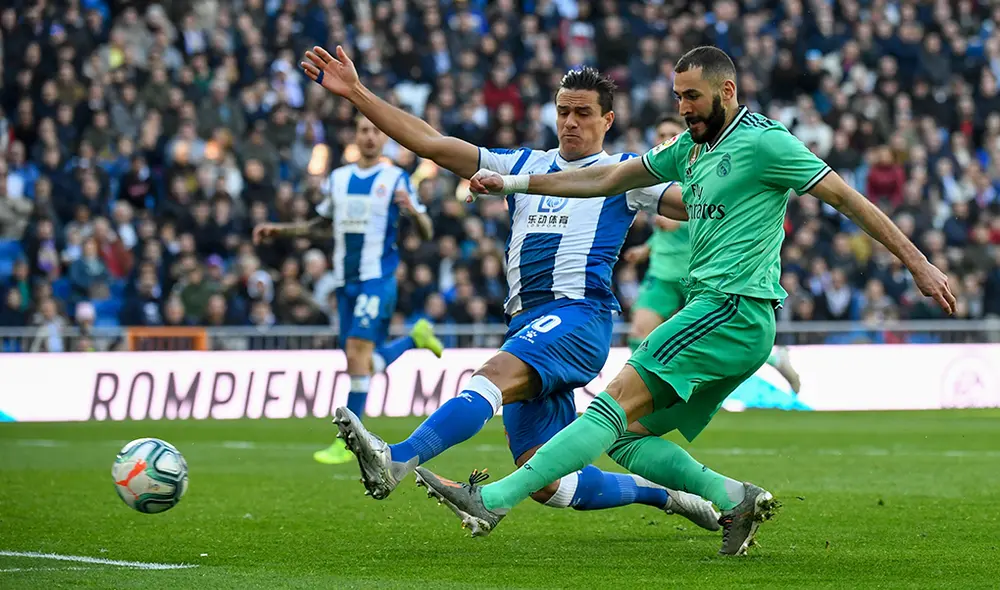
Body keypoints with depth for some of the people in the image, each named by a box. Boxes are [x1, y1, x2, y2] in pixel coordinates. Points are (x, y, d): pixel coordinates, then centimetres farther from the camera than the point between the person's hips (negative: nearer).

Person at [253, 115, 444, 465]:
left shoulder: (396, 179, -1)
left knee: (358, 353, -17)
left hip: (377, 279, -6)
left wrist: (413, 211, -25)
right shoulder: (338, 179, 13)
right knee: (363, 366, 6)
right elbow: (324, 223, 29)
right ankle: (415, 338, 34)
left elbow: (427, 233, -4)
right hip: (346, 281, 6)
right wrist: (280, 230, 21)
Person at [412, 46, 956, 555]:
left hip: (733, 311, -10)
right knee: (625, 437, 2)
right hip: (713, 310, 10)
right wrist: (513, 184, 24)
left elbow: (846, 197, -4)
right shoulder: (691, 146, 19)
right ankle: (737, 498, -4)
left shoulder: (763, 141, -5)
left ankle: (493, 502, -24)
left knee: (615, 406, -17)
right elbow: (609, 179, 27)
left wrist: (919, 265, -5)